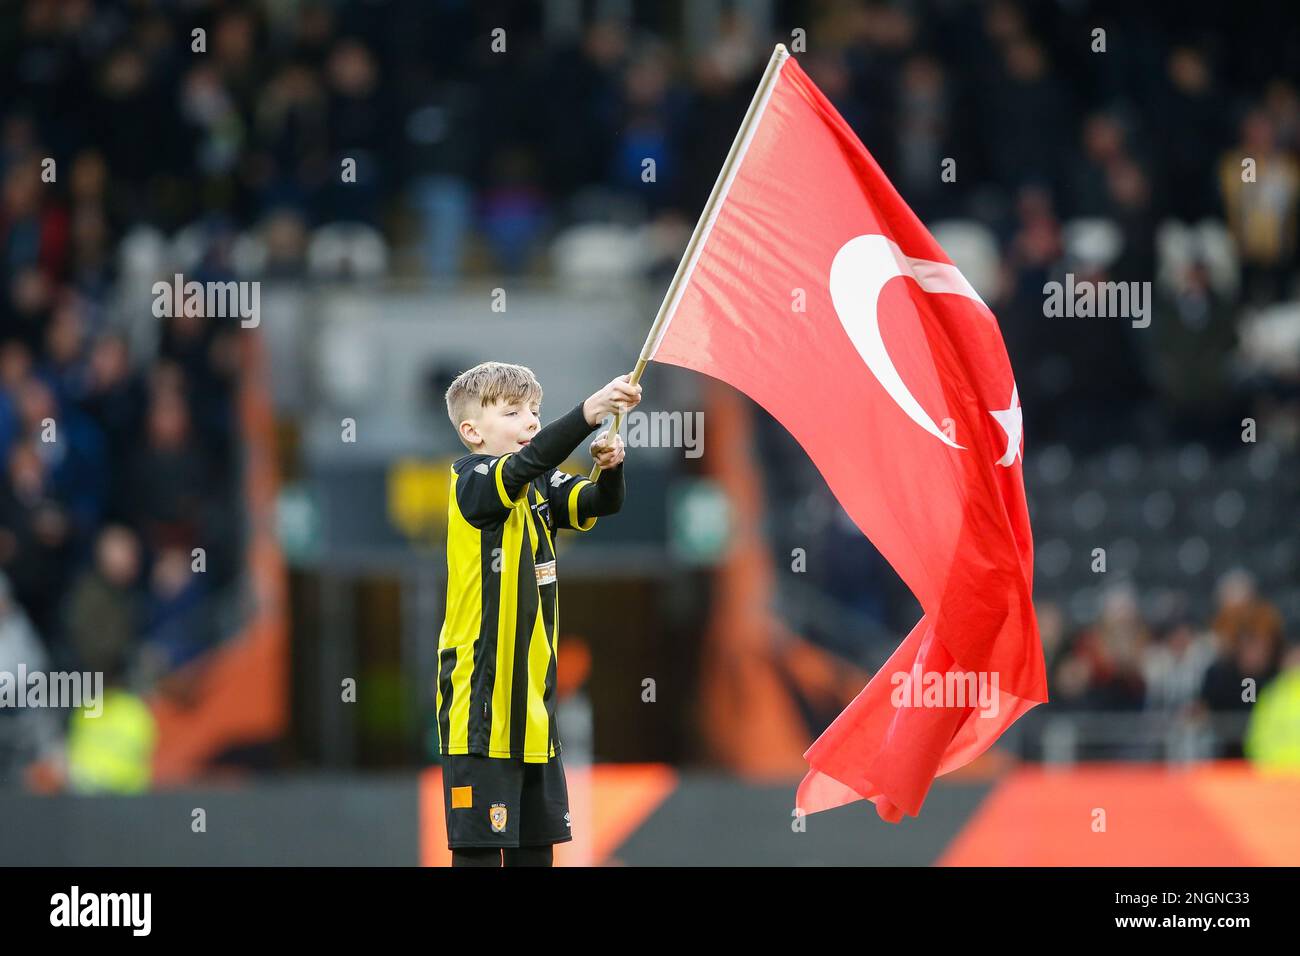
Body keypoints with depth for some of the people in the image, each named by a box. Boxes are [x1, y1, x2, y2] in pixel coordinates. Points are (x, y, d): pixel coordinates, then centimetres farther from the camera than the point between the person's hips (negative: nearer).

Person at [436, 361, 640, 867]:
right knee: (479, 845, -7)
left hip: (532, 698, 8)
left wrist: (610, 466, -23)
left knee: (536, 843, 11)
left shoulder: (540, 489, 10)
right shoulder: (471, 481, -11)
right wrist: (590, 411, -43)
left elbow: (600, 503, 0)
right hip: (481, 704, -8)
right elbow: (524, 465, -30)